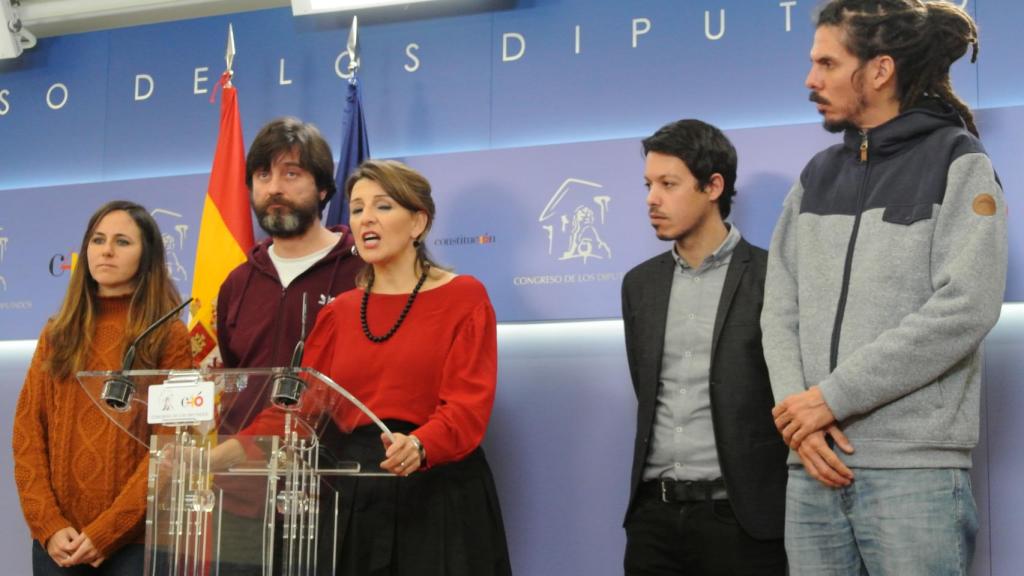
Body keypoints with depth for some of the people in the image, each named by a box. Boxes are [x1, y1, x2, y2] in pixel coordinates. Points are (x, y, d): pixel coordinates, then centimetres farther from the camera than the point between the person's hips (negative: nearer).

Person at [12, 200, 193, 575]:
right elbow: (28, 431, 5)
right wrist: (48, 523, -8)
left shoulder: (171, 337, -1)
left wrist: (106, 531, -14)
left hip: (136, 539, -3)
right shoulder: (57, 334, 11)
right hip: (57, 541, 3)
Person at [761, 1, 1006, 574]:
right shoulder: (816, 177, 16)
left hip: (915, 468, -4)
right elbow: (781, 310, 10)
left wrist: (832, 397, -13)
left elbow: (965, 309, -12)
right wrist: (798, 412, -8)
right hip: (814, 468, 5)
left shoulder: (959, 164, 1)